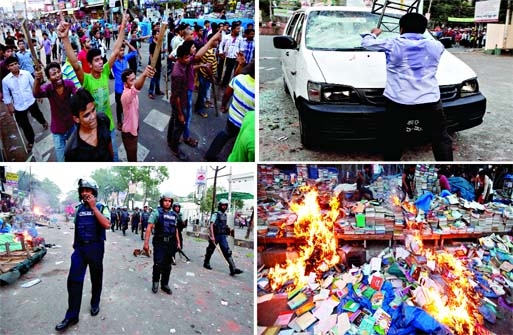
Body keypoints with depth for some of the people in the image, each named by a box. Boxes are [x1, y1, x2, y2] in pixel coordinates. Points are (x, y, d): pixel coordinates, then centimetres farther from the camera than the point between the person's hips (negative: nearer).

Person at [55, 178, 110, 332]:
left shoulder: (101, 207, -6)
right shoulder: (79, 208, 8)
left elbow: (106, 225, -22)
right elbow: (77, 227, 18)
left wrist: (93, 207, -21)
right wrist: (75, 244, 17)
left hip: (95, 248, -4)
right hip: (79, 248, 4)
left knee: (96, 278, 10)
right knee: (74, 280, -2)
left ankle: (95, 304, 31)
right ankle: (71, 316, 3)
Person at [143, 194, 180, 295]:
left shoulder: (174, 215, 9)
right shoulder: (157, 212, -7)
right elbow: (149, 227, -13)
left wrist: (178, 242, 13)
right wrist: (146, 242, -20)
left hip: (170, 244, 5)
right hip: (159, 243, -5)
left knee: (167, 265, 11)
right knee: (158, 264, -5)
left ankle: (165, 284, 25)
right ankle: (155, 282, 20)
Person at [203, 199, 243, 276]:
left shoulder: (225, 215, 12)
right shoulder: (215, 215, -9)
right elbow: (211, 225, -18)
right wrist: (212, 236, -26)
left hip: (223, 236, 5)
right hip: (215, 236, -5)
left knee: (227, 252, -7)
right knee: (210, 250, 12)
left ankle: (233, 269, -16)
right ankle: (206, 263, 36)